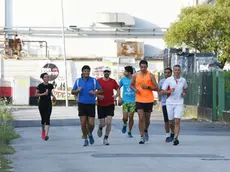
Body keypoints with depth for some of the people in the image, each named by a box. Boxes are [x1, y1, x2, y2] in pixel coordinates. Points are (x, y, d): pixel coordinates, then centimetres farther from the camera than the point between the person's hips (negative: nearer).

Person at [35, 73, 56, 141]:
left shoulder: (50, 86, 3)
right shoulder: (40, 86, -7)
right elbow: (36, 94, -4)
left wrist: (53, 96, 3)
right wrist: (43, 94, -19)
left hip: (48, 104, 1)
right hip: (42, 104, -1)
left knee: (47, 118, -12)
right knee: (43, 118, 10)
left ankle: (46, 134, -21)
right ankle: (43, 131, 37)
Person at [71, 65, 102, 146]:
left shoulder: (94, 80, 2)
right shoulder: (78, 81, 5)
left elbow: (100, 90, 7)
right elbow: (72, 92, 10)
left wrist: (95, 92, -13)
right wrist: (77, 91, -12)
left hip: (91, 104, -1)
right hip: (82, 104, 1)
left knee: (91, 124, -4)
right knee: (83, 123, -3)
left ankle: (90, 134, 28)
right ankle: (85, 139, 12)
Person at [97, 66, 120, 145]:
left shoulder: (113, 81, 0)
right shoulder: (98, 81, -4)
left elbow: (118, 91, 6)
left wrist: (116, 96, -15)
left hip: (110, 105, 1)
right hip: (101, 105, -1)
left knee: (109, 122, -9)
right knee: (102, 123, 2)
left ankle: (106, 138, 5)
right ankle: (100, 128, 39)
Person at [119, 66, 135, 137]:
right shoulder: (123, 79, 2)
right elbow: (118, 88, 15)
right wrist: (119, 97, 4)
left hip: (133, 101, -1)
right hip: (125, 101, 1)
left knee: (131, 117, 1)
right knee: (125, 117, -7)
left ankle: (129, 132, 17)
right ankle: (125, 124, 26)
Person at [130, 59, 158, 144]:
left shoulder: (151, 76, -3)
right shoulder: (136, 76, 3)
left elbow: (156, 88, -3)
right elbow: (131, 85, 17)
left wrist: (148, 87, -18)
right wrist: (135, 89, -4)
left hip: (149, 100, 0)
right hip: (139, 100, 0)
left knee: (147, 118, 12)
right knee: (141, 118, -10)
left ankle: (145, 131, 41)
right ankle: (142, 137, -7)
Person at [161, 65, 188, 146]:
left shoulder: (183, 80, 6)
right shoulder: (168, 80, -1)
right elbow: (162, 91, -2)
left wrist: (184, 93, 4)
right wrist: (169, 91, -21)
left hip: (179, 103, 0)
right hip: (170, 102, 0)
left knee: (177, 121, -14)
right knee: (171, 121, 8)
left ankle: (176, 138, -17)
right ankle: (173, 132, 36)